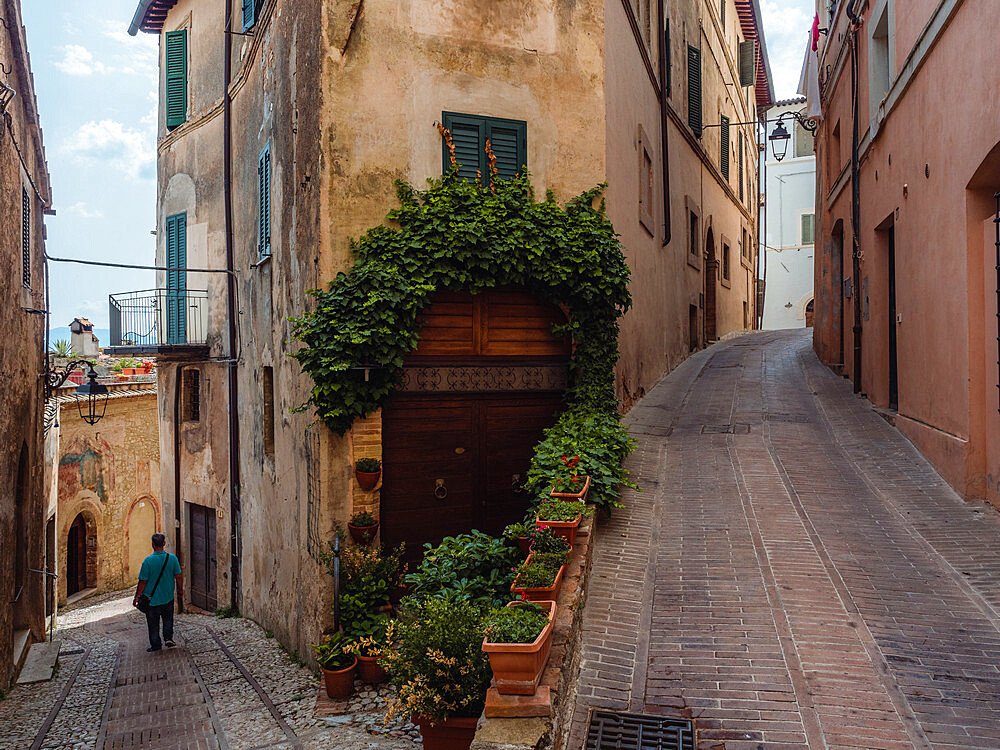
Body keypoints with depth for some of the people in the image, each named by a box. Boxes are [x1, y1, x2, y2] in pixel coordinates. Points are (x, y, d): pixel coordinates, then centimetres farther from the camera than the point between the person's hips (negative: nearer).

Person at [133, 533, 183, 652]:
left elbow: (143, 581, -14)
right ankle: (168, 638, 12)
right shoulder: (172, 558, -10)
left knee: (153, 623, 13)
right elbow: (178, 577, -1)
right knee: (168, 619, 24)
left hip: (152, 599, -3)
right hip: (168, 597, 3)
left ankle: (156, 645, 20)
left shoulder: (148, 560, -19)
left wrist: (136, 597, -1)